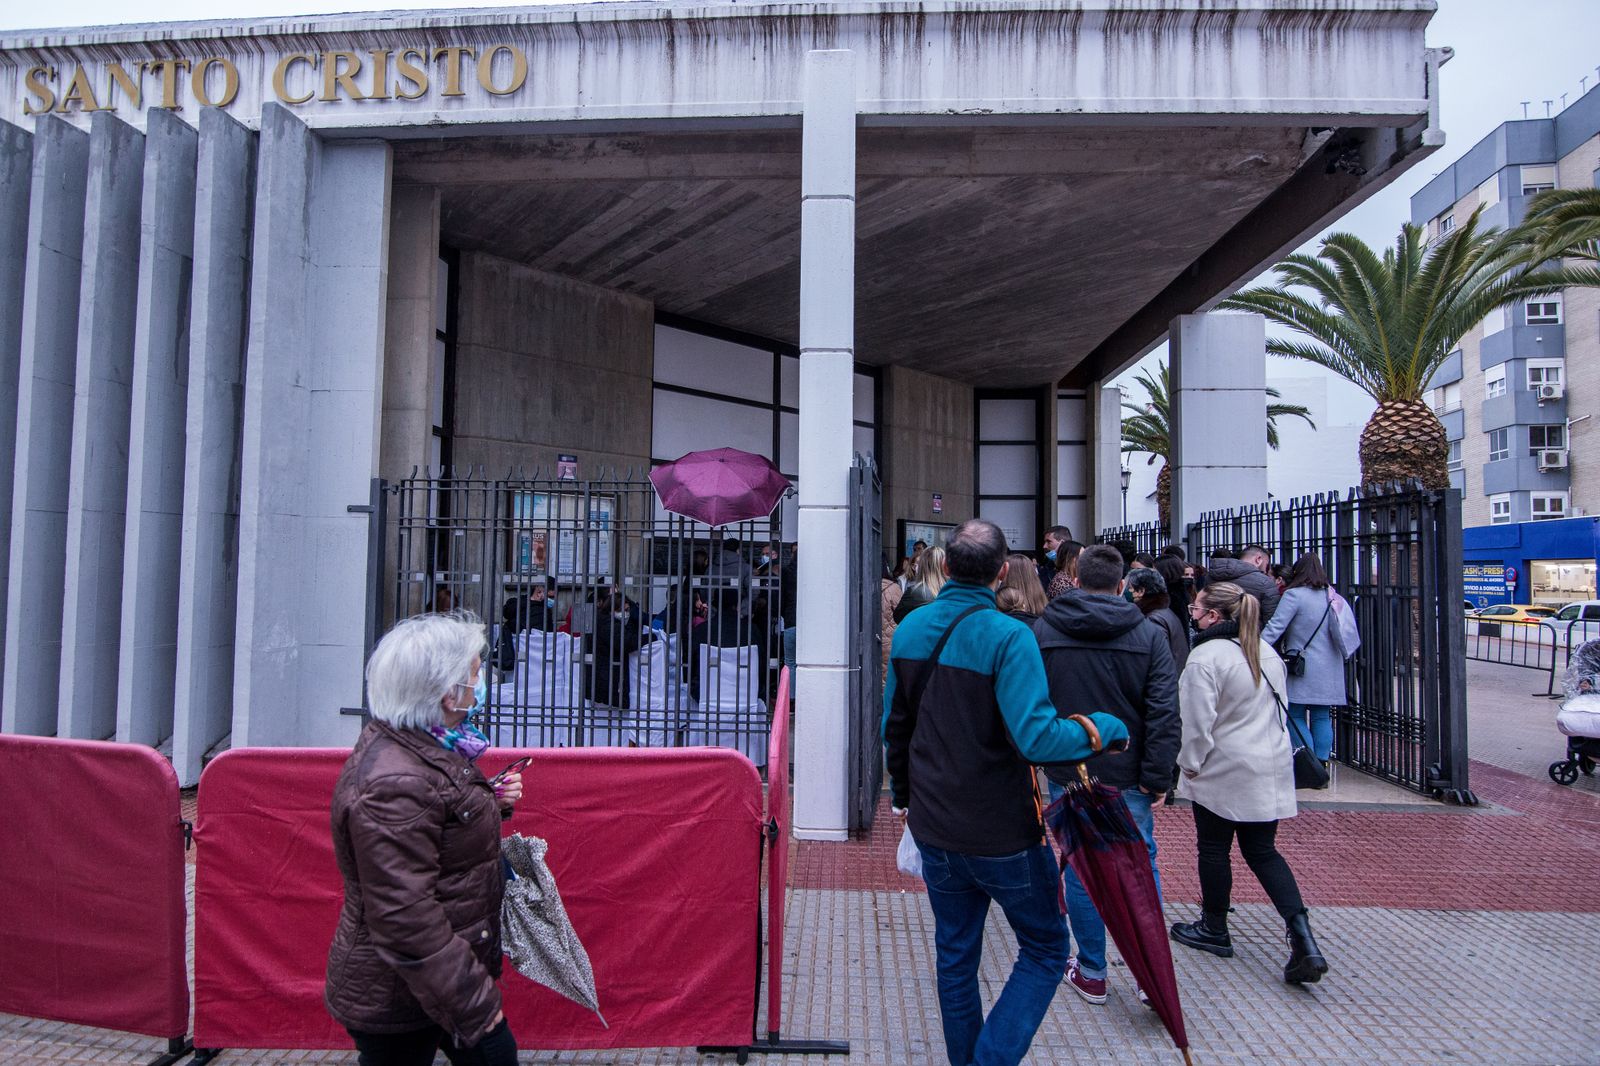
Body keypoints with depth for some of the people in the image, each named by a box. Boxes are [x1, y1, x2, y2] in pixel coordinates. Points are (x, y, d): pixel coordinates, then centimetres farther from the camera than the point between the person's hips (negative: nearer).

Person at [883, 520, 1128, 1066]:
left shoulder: (910, 629, 0)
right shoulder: (1008, 636, -21)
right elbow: (1038, 738, -29)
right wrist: (1106, 728, -12)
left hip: (933, 827, 6)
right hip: (1000, 831, -6)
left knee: (955, 954, 21)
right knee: (1044, 949, 14)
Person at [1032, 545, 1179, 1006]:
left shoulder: (1042, 632, -2)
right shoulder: (1150, 635, -4)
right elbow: (1164, 713, -9)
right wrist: (1157, 776, -6)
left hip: (1068, 773, 0)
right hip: (1128, 776, 0)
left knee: (1080, 869, 10)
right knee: (1141, 867, 12)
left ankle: (1091, 973, 20)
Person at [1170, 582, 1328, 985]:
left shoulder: (1206, 656, -19)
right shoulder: (1268, 653, 8)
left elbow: (1198, 720, -20)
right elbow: (1278, 708, 17)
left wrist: (1191, 763, -6)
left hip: (1223, 771, -7)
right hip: (1269, 770, 7)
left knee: (1214, 849, 10)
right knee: (1263, 851, 13)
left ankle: (1214, 930, 25)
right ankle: (1303, 940, 1)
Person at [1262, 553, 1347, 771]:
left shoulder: (1294, 595, -11)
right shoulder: (1332, 596, 10)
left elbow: (1275, 627, -18)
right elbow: (1343, 632, 17)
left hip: (1303, 668, -6)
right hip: (1328, 670, 6)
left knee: (1296, 717, 1)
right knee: (1322, 718, 9)